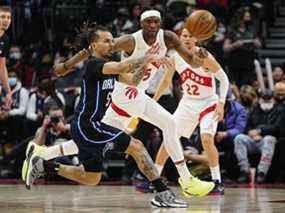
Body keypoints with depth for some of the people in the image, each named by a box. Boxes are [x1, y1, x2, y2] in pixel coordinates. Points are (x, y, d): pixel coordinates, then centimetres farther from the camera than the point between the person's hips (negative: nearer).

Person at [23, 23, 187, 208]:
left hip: (92, 126, 10)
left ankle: (41, 163, 21)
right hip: (87, 125, -10)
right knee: (136, 147, -16)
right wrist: (146, 58, -20)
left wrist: (146, 62, 0)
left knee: (92, 179, 17)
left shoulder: (108, 64, 14)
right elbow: (120, 67, -31)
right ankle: (163, 193, -18)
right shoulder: (93, 64, -15)